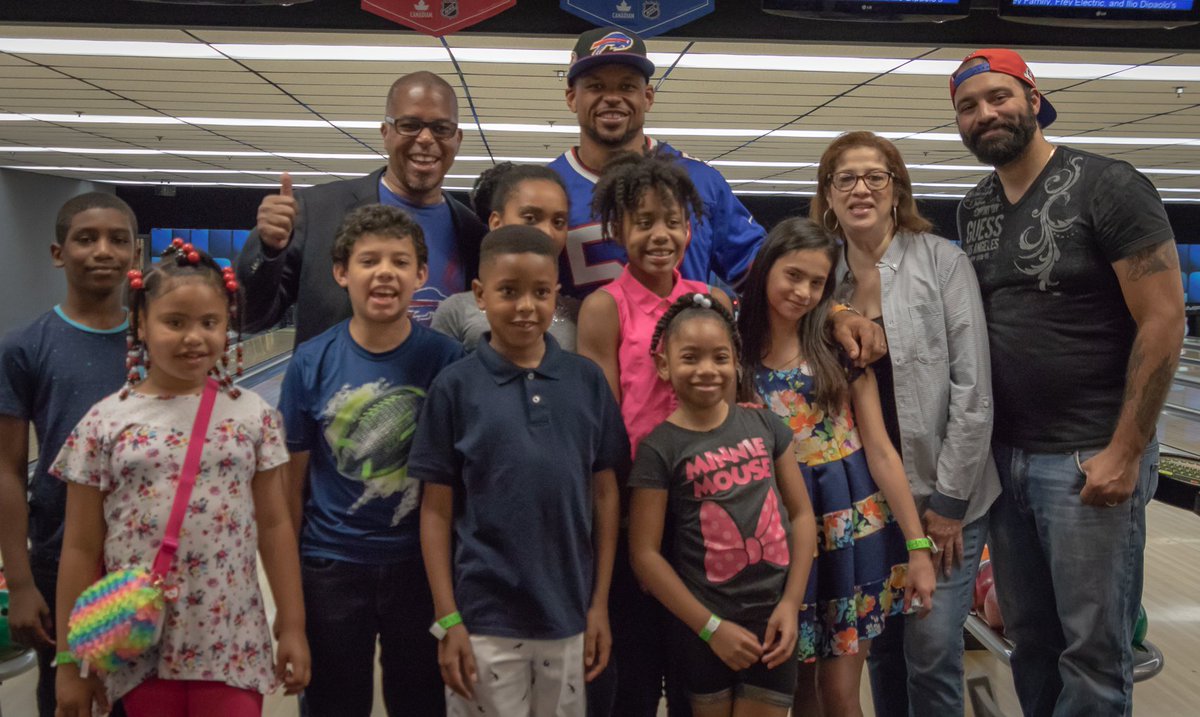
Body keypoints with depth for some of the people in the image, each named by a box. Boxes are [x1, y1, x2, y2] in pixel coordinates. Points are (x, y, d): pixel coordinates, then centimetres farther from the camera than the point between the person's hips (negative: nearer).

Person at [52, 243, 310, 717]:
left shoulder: (253, 416, -2)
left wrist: (292, 627, 3)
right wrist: (70, 660, 3)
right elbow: (81, 549, 1)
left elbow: (274, 526, 3)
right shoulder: (104, 424, -3)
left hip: (233, 644, 0)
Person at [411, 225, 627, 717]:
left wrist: (600, 604, 2)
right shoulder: (455, 386, -6)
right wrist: (447, 620, -6)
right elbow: (436, 511, -3)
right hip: (484, 617, -2)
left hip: (569, 614, 2)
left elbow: (605, 494, 4)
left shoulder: (588, 380, -1)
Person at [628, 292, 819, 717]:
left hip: (773, 620, 3)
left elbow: (802, 514, 4)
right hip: (703, 628, -2)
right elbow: (645, 554, -10)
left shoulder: (764, 425, 1)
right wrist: (711, 627, -10)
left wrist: (791, 603, -4)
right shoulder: (659, 448, -10)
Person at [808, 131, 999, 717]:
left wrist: (949, 500, -12)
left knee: (931, 650, -3)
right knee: (880, 646, 12)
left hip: (940, 493, -3)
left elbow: (972, 387, -11)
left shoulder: (942, 261, -8)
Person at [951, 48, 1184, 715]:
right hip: (1006, 456, 6)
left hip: (1090, 459, -6)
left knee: (1093, 649, 3)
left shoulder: (1109, 186, -9)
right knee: (1028, 638, 15)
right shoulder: (974, 210, 10)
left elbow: (1163, 322, -12)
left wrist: (1125, 453, -15)